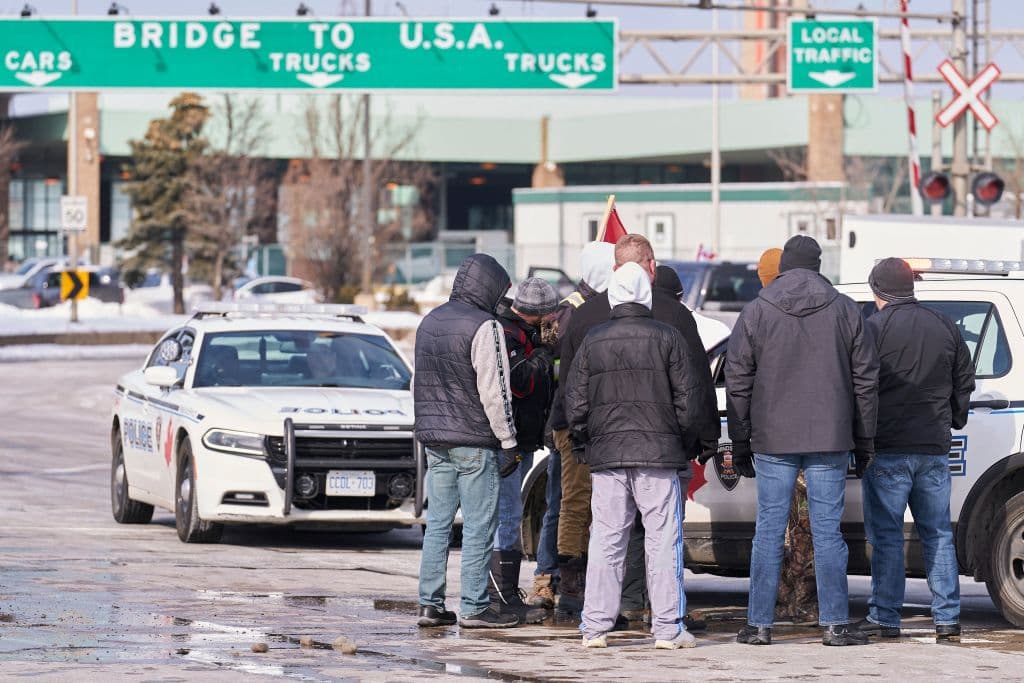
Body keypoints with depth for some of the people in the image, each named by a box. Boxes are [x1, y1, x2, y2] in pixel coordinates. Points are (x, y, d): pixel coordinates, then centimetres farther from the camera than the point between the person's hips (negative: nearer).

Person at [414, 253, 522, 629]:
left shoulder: (430, 322, 13)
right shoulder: (483, 327, -13)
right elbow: (494, 391, -14)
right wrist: (508, 442, -9)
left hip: (434, 439, 8)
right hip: (473, 442, -8)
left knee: (437, 523, 10)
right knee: (478, 527, -3)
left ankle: (430, 604, 9)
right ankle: (474, 607, -3)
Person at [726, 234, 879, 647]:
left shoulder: (756, 312, 1)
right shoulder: (845, 310, 4)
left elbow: (738, 381, 2)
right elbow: (866, 378, 6)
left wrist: (740, 443, 8)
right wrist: (863, 438, 13)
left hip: (772, 441, 0)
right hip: (829, 440, 0)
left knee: (769, 530, 4)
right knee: (827, 530, 3)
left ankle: (759, 624, 4)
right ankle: (835, 624, 2)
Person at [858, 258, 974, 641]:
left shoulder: (874, 328, -7)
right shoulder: (945, 328, 10)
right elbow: (965, 383, 18)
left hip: (888, 450, -5)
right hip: (934, 450, 5)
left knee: (886, 534, 0)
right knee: (937, 533, 10)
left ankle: (885, 617, -1)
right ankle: (947, 618, 9)